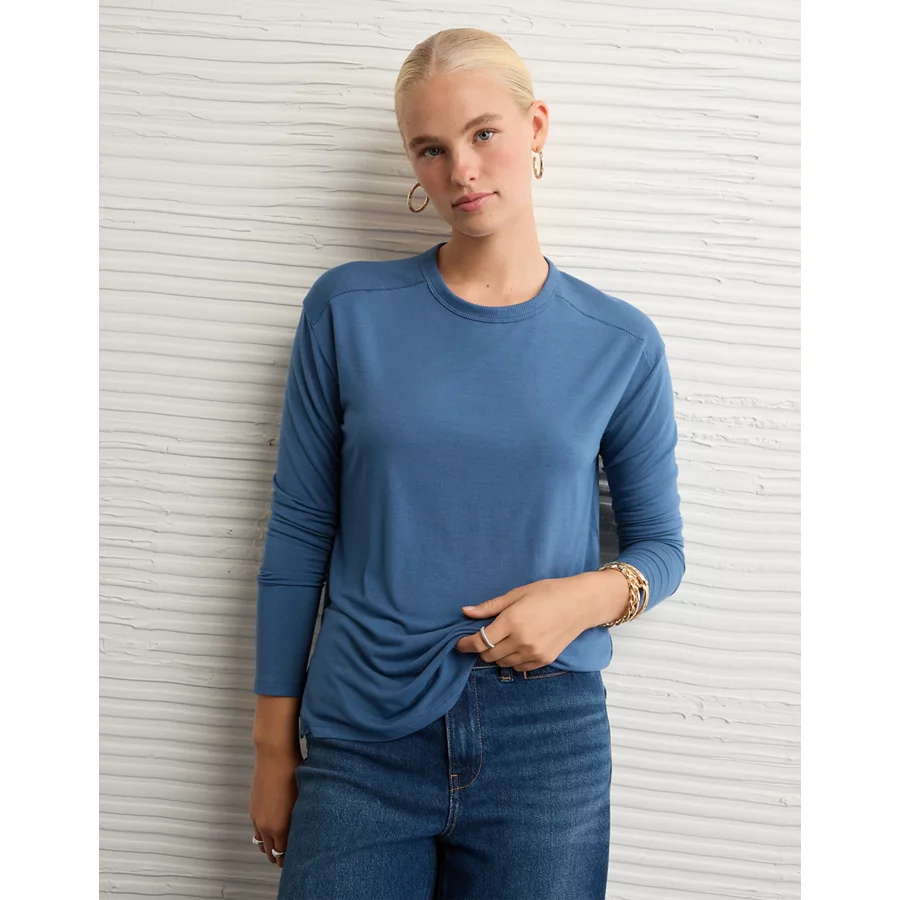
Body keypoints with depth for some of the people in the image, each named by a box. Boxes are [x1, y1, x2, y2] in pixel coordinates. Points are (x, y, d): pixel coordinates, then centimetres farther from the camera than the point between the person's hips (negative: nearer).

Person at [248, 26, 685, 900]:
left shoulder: (620, 343, -1)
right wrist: (274, 747, 3)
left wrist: (588, 595, -14)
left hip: (549, 742, 1)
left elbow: (660, 545, 8)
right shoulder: (347, 310, -3)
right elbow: (299, 533, 0)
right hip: (361, 744, 0)